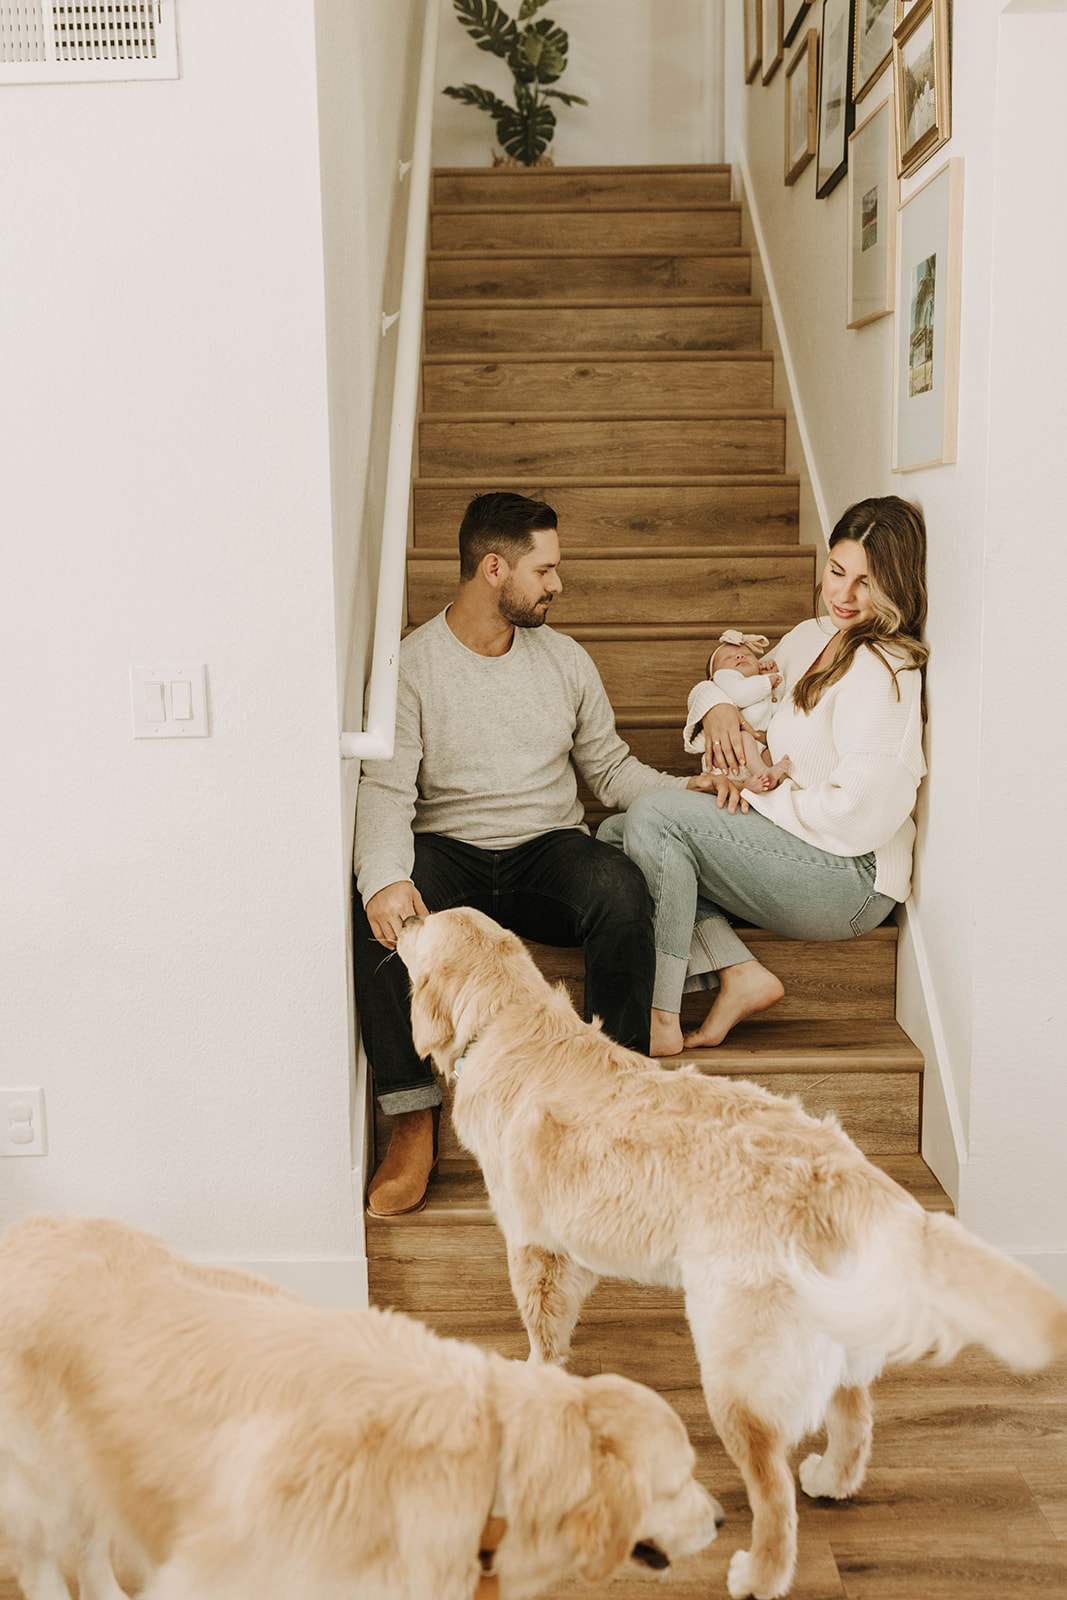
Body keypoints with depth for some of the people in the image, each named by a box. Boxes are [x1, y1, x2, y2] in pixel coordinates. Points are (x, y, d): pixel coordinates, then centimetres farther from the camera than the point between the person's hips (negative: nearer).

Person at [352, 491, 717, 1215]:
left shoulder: (565, 659, 11)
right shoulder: (410, 665, -1)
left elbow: (610, 767, 16)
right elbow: (387, 788, -12)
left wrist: (686, 788, -1)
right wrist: (385, 878, -31)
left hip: (549, 850, 2)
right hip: (447, 855, -2)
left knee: (622, 885, -32)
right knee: (380, 910, -34)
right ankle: (414, 1129, -26)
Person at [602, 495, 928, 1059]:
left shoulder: (881, 669, -16)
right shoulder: (811, 637, 12)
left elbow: (857, 811, -22)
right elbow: (733, 679, 27)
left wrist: (757, 797, -10)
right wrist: (719, 706, 2)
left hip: (851, 877, -10)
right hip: (794, 854, 10)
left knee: (656, 813, -22)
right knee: (614, 835, 0)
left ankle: (659, 1021, -19)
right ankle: (739, 975, -10)